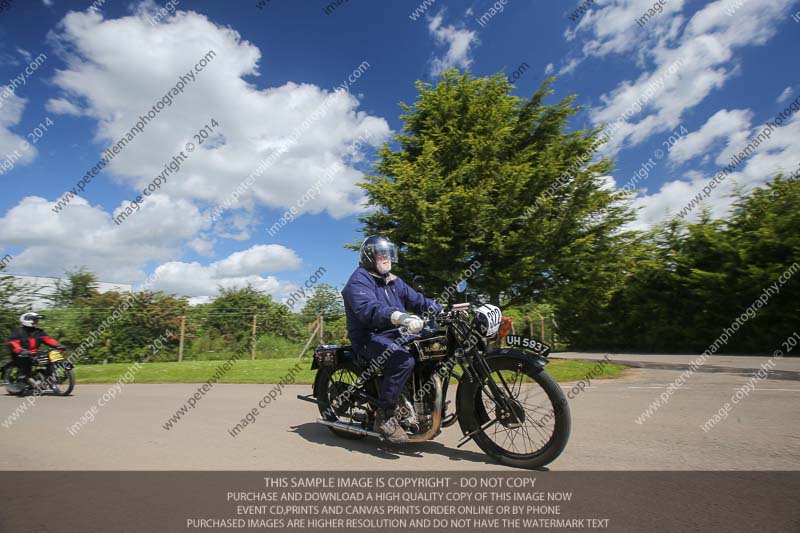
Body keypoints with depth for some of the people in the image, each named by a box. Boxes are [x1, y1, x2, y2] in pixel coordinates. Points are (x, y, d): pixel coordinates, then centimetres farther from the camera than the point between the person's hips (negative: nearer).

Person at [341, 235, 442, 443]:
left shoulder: (394, 282, 18)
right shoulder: (359, 280, -9)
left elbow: (416, 299, 10)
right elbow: (368, 309, -27)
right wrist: (400, 317, -43)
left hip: (395, 334, 8)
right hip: (370, 337, -8)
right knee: (404, 360, -33)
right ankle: (384, 416, -19)